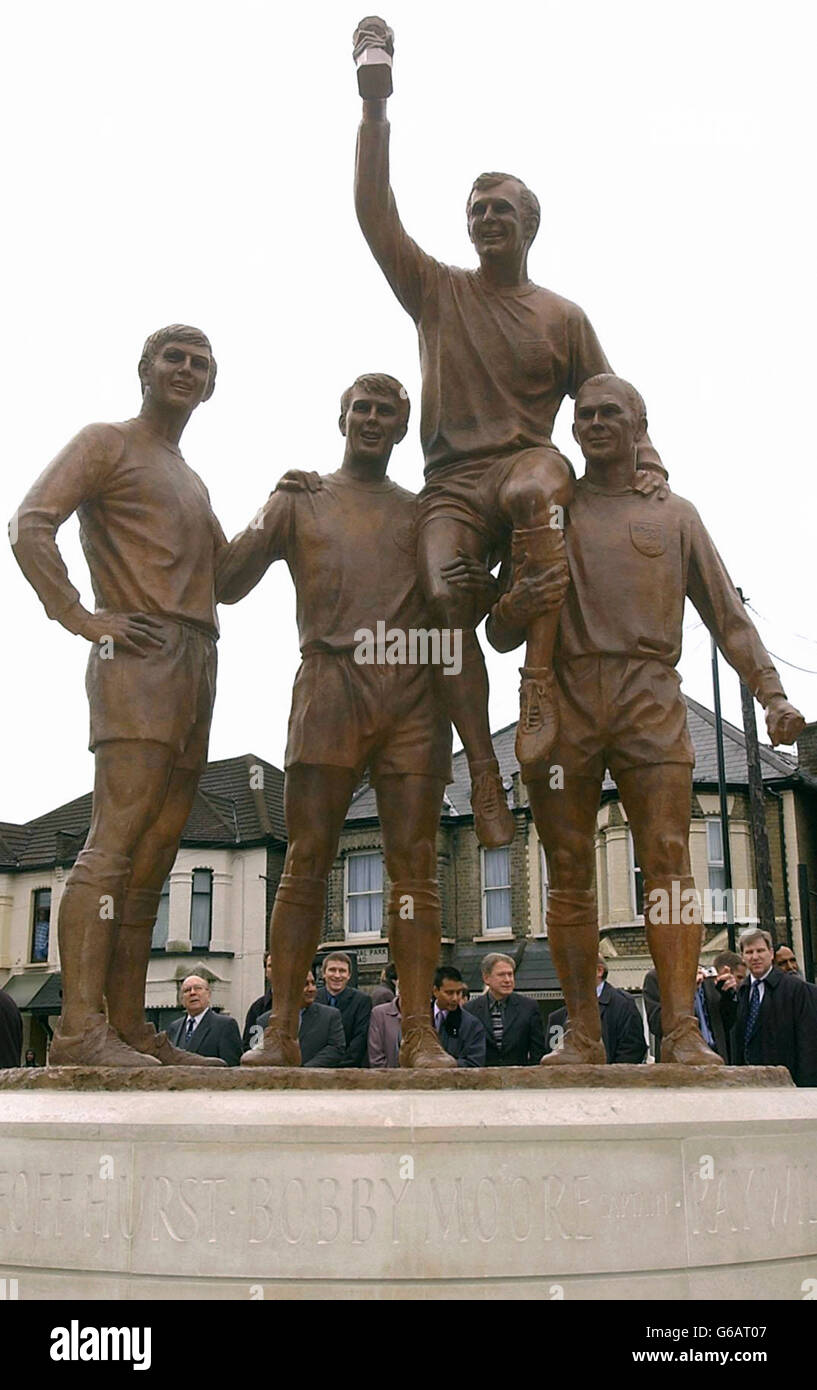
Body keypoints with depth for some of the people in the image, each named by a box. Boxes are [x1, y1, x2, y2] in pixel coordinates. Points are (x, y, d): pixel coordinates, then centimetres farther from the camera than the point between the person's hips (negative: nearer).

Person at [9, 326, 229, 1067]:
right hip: (140, 654, -8)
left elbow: (228, 577, 31)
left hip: (197, 667, 8)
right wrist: (82, 617, -16)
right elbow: (30, 526, -8)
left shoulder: (193, 484, 30)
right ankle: (80, 1028, -19)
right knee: (116, 841, -17)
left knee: (154, 856, 6)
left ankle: (130, 1026, 9)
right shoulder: (106, 443, 6)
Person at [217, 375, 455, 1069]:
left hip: (415, 694, 2)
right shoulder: (300, 501, 19)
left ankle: (419, 1032, -4)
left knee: (415, 864, -4)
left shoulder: (423, 511, 24)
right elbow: (227, 583, 9)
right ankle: (282, 1031, -6)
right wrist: (274, 508, -5)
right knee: (307, 859, -7)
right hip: (330, 682, -1)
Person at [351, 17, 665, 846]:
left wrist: (646, 459, -1)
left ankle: (539, 682, -38)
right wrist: (375, 105, 2)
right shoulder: (436, 291, 17)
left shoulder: (562, 317, 16)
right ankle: (482, 771, -26)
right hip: (451, 482, 1)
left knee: (538, 484, -40)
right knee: (445, 592, -29)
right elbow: (373, 213, 8)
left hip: (528, 460, -1)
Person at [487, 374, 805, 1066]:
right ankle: (583, 1036, -1)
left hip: (650, 697, -1)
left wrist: (772, 693, 0)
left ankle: (682, 1033, -15)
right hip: (563, 696, 1)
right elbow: (502, 634, 18)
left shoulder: (675, 514, 20)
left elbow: (728, 614, 14)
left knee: (668, 860, -12)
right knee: (570, 874, -3)